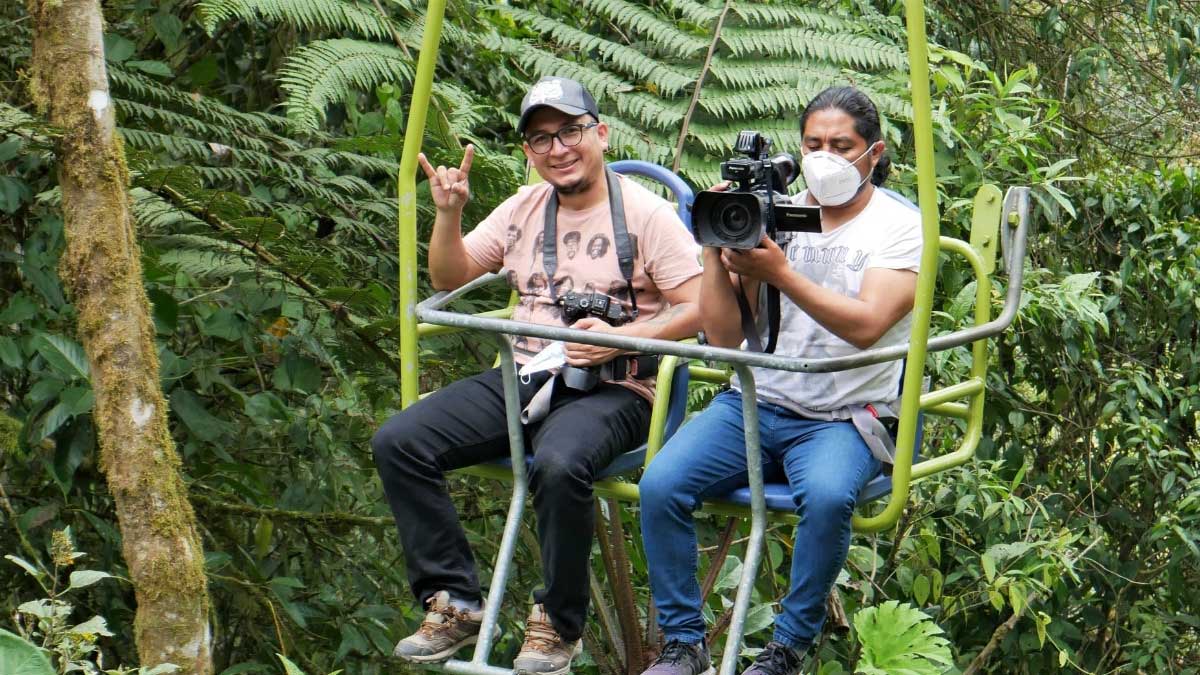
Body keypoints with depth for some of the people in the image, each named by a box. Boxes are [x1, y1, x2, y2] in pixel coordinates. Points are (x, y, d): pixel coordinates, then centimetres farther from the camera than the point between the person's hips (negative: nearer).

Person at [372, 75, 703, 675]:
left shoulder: (645, 214, -4)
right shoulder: (525, 208, 14)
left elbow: (700, 309, -9)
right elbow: (449, 279, 17)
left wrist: (620, 337, -20)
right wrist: (448, 215, -1)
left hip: (609, 390, -6)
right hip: (522, 378, 6)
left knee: (559, 465, -39)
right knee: (397, 442, -12)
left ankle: (558, 624, -17)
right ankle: (456, 603, -6)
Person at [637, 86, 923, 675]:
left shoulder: (899, 228, 1)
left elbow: (866, 325, -16)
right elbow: (723, 335, 7)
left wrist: (780, 273, -22)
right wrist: (715, 252, -7)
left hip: (843, 419, -4)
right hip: (753, 405, 4)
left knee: (826, 495, -37)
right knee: (660, 486, -21)